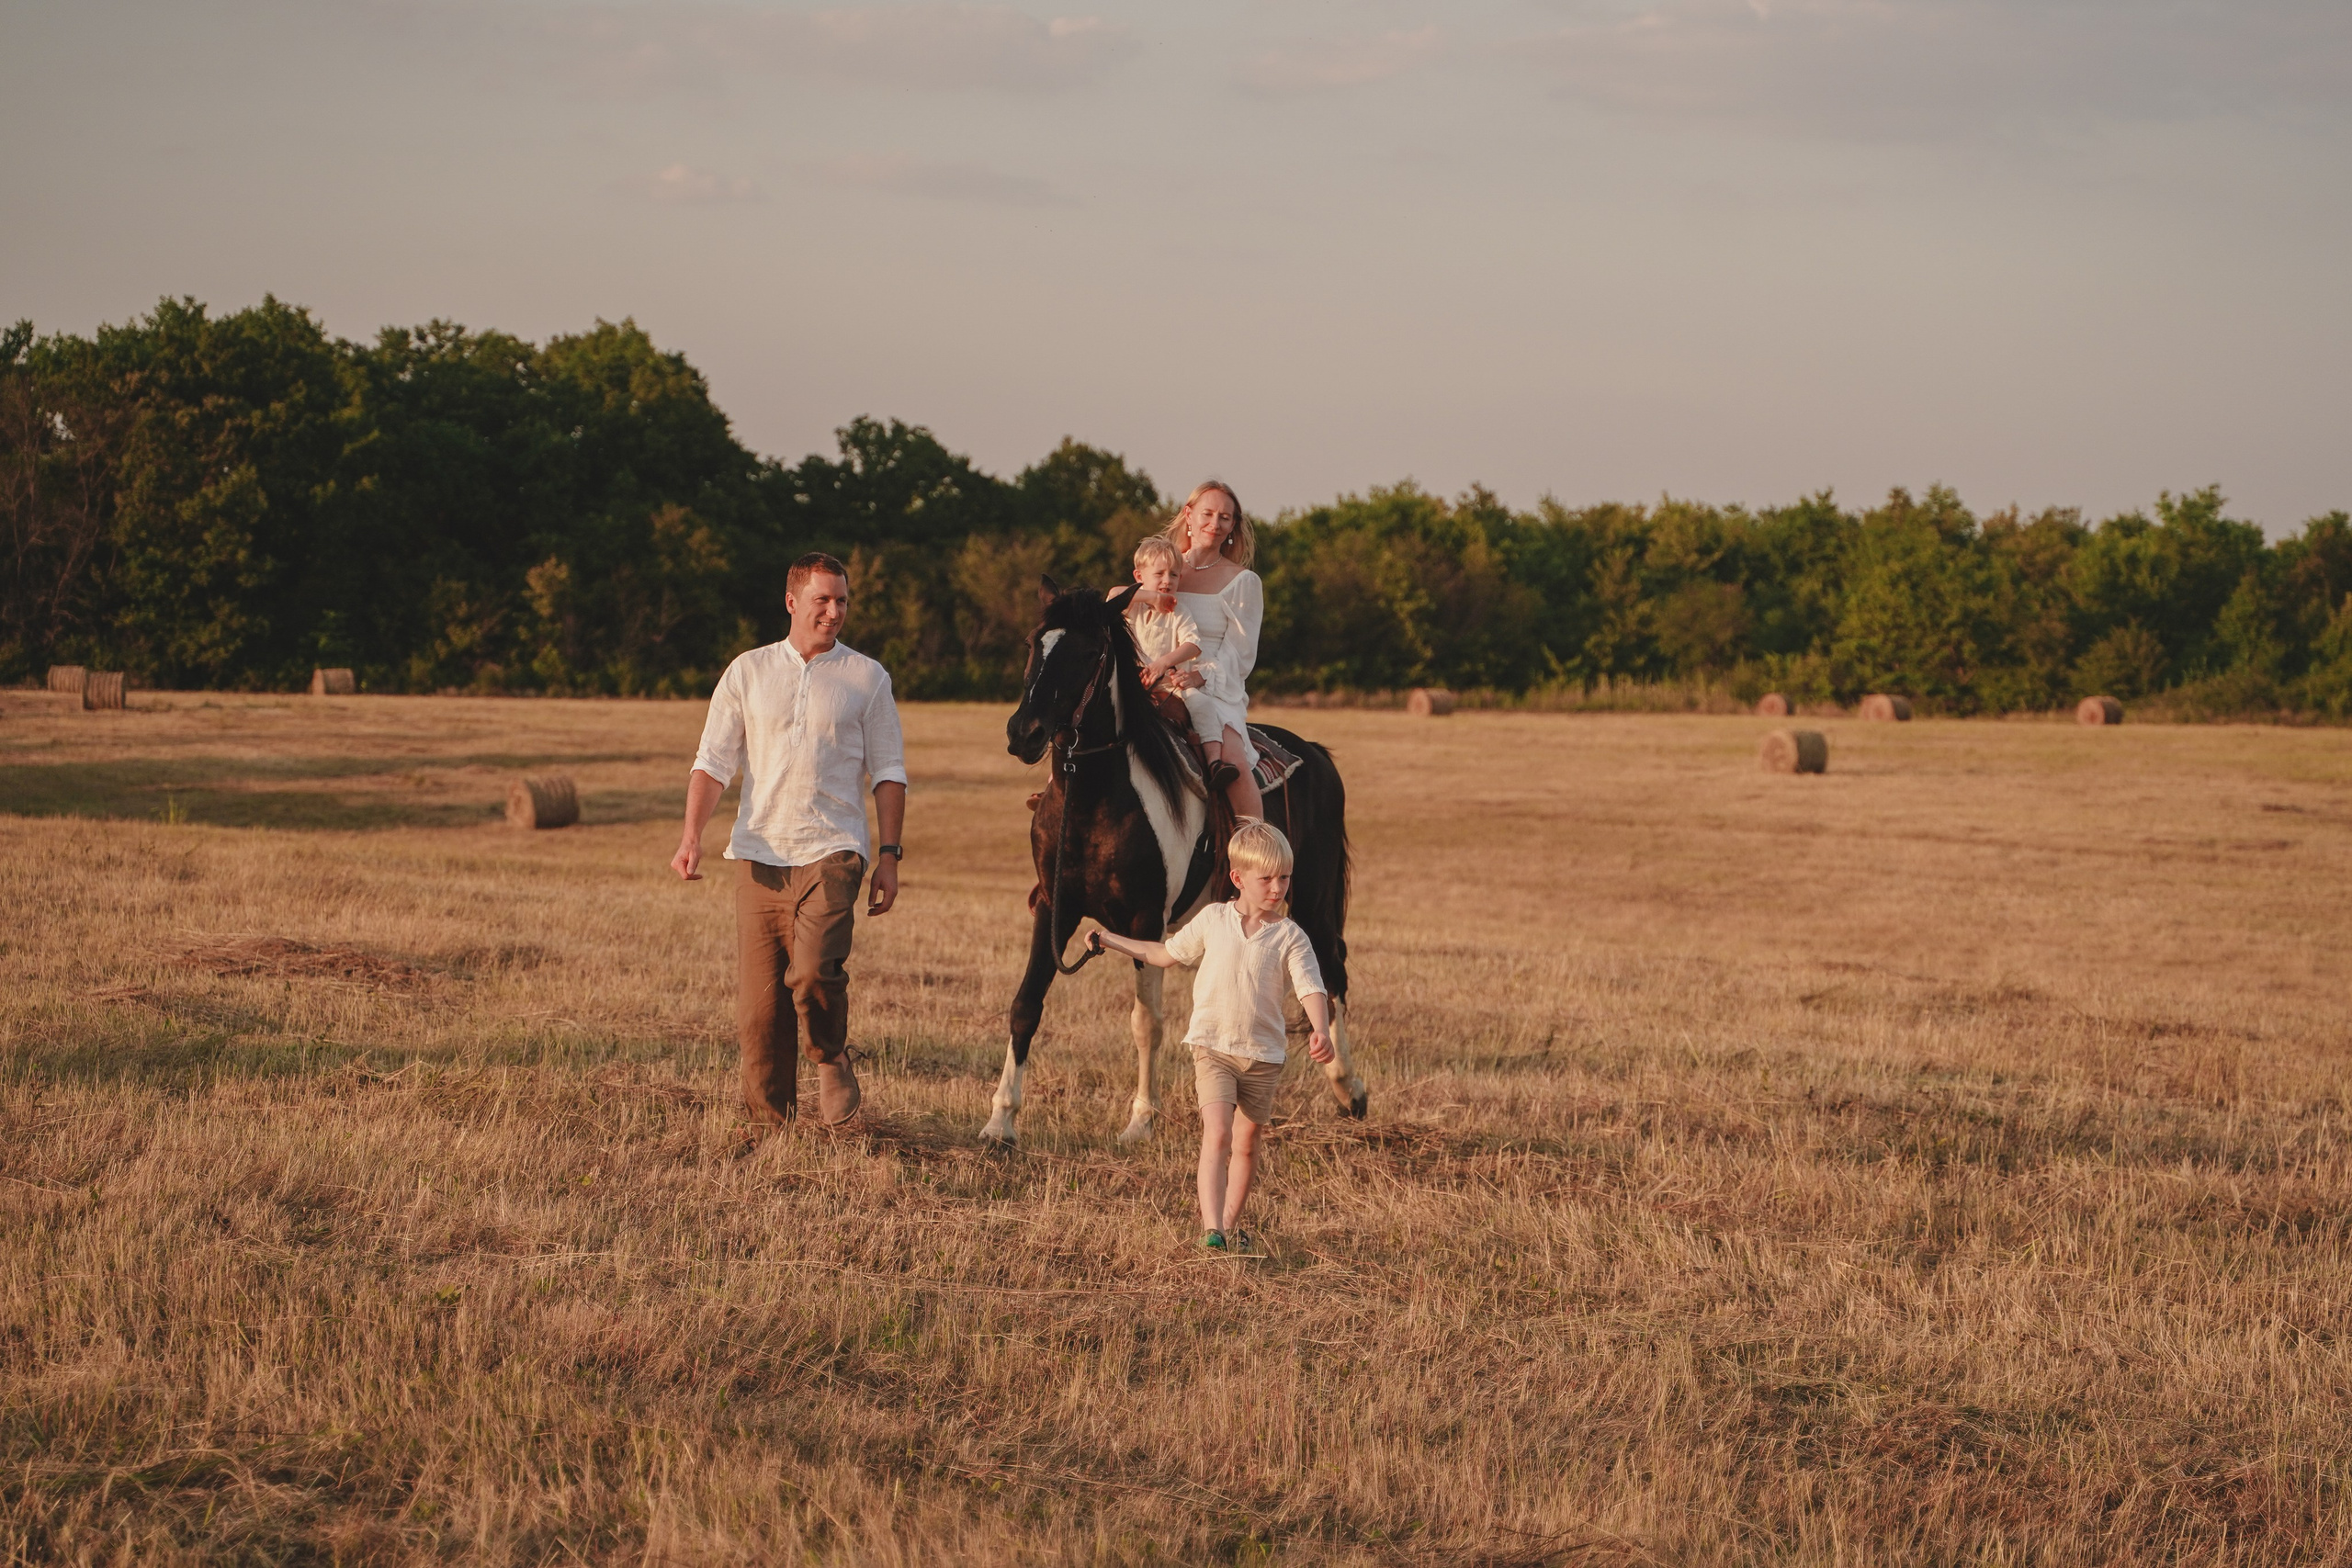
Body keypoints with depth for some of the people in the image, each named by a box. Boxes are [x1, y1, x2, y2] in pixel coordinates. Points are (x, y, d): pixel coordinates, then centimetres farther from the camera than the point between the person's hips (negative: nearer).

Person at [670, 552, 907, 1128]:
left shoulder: (867, 678, 8)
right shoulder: (748, 672, 10)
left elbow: (888, 772, 9)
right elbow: (713, 761, 8)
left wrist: (890, 854, 2)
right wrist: (692, 835, -5)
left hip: (832, 849, -2)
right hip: (761, 854, 2)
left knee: (814, 969, -23)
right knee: (758, 997, 0)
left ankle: (833, 1059, 5)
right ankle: (769, 1122, 10)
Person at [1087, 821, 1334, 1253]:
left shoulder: (1290, 937, -4)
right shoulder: (1213, 920, 2)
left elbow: (1311, 988, -16)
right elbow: (1168, 954, 18)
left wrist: (1320, 1030, -35)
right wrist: (1112, 942, 21)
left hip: (1263, 1055, 1)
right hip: (1212, 1048, -1)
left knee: (1246, 1143, 12)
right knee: (1217, 1135, -16)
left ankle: (1231, 1222, 30)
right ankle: (1211, 1228, -25)